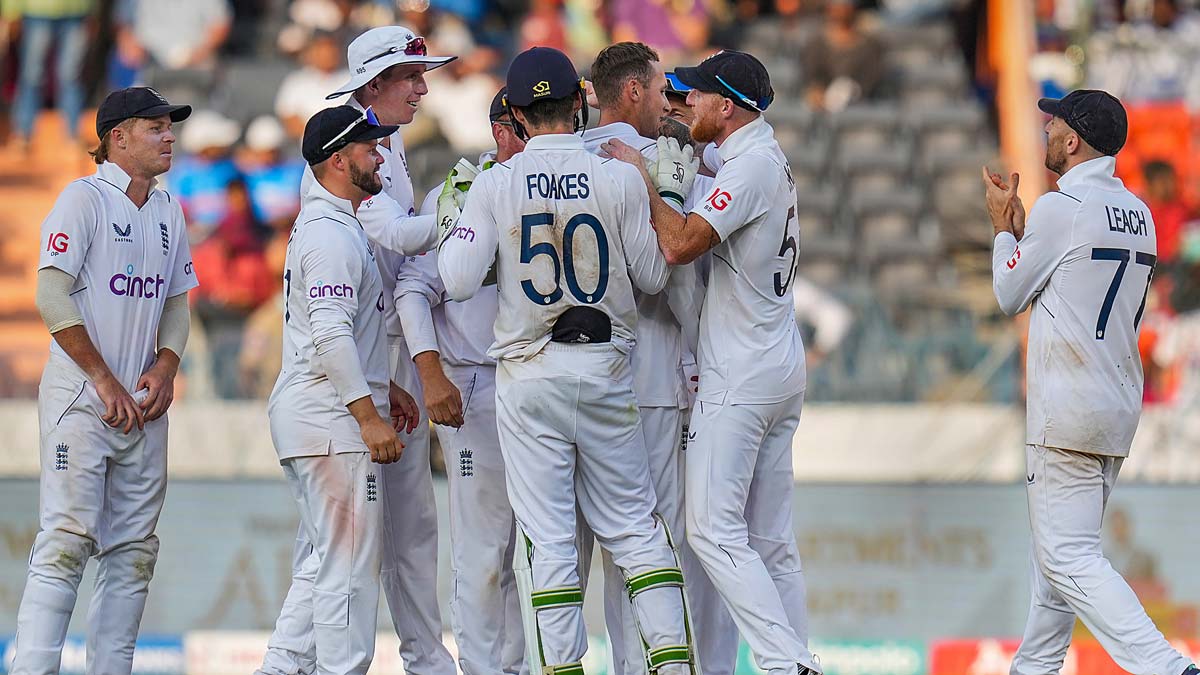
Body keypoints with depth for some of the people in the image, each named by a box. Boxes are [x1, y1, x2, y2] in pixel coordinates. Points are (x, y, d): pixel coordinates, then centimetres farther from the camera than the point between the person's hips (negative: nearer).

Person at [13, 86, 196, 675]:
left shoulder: (168, 211, 15)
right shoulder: (84, 198, -7)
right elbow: (52, 298, -14)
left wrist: (166, 366, 2)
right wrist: (104, 379, -15)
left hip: (144, 403, 7)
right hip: (81, 402, -7)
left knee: (135, 549, 5)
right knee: (68, 538, -13)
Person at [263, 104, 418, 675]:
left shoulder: (326, 225, 19)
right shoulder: (332, 235, -15)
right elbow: (330, 334, -24)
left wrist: (383, 388, 26)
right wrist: (368, 416, -25)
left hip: (300, 414, 11)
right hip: (333, 420, -11)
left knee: (327, 559, 15)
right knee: (350, 563, -8)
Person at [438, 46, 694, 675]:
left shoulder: (493, 185, -6)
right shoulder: (620, 180, -4)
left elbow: (458, 281, -7)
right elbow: (653, 275, 2)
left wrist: (448, 223, 12)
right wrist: (664, 195, 16)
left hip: (528, 380, -1)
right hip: (607, 371, 1)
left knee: (547, 538, 2)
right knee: (635, 528, 8)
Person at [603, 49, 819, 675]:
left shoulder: (750, 166, -16)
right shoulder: (771, 160, 15)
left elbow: (680, 244, -25)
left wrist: (643, 178, -14)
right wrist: (673, 185, 9)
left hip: (741, 380, -10)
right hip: (782, 369, 10)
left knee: (714, 528, -10)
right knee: (770, 539, 9)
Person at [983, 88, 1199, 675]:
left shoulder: (1061, 208, -13)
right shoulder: (1137, 213, 12)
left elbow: (1010, 295, -2)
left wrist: (1002, 227, 13)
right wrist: (1019, 228, 25)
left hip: (1067, 413, -9)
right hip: (1121, 407, 9)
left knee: (1070, 558, -12)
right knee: (1057, 546, 20)